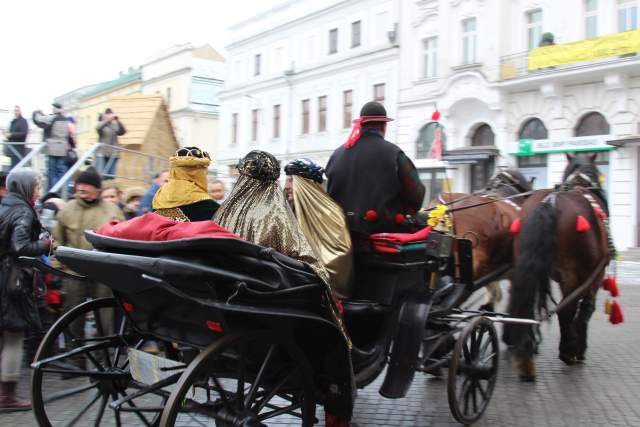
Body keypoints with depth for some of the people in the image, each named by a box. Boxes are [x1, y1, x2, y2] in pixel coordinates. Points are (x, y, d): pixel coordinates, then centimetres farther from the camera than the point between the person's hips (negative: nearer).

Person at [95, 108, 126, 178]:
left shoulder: (115, 125, 13)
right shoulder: (101, 124, 7)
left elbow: (123, 132, -1)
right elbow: (98, 128, -15)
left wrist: (118, 121, -13)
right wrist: (108, 119, -22)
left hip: (113, 154, 3)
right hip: (102, 153, -3)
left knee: (111, 175, 3)